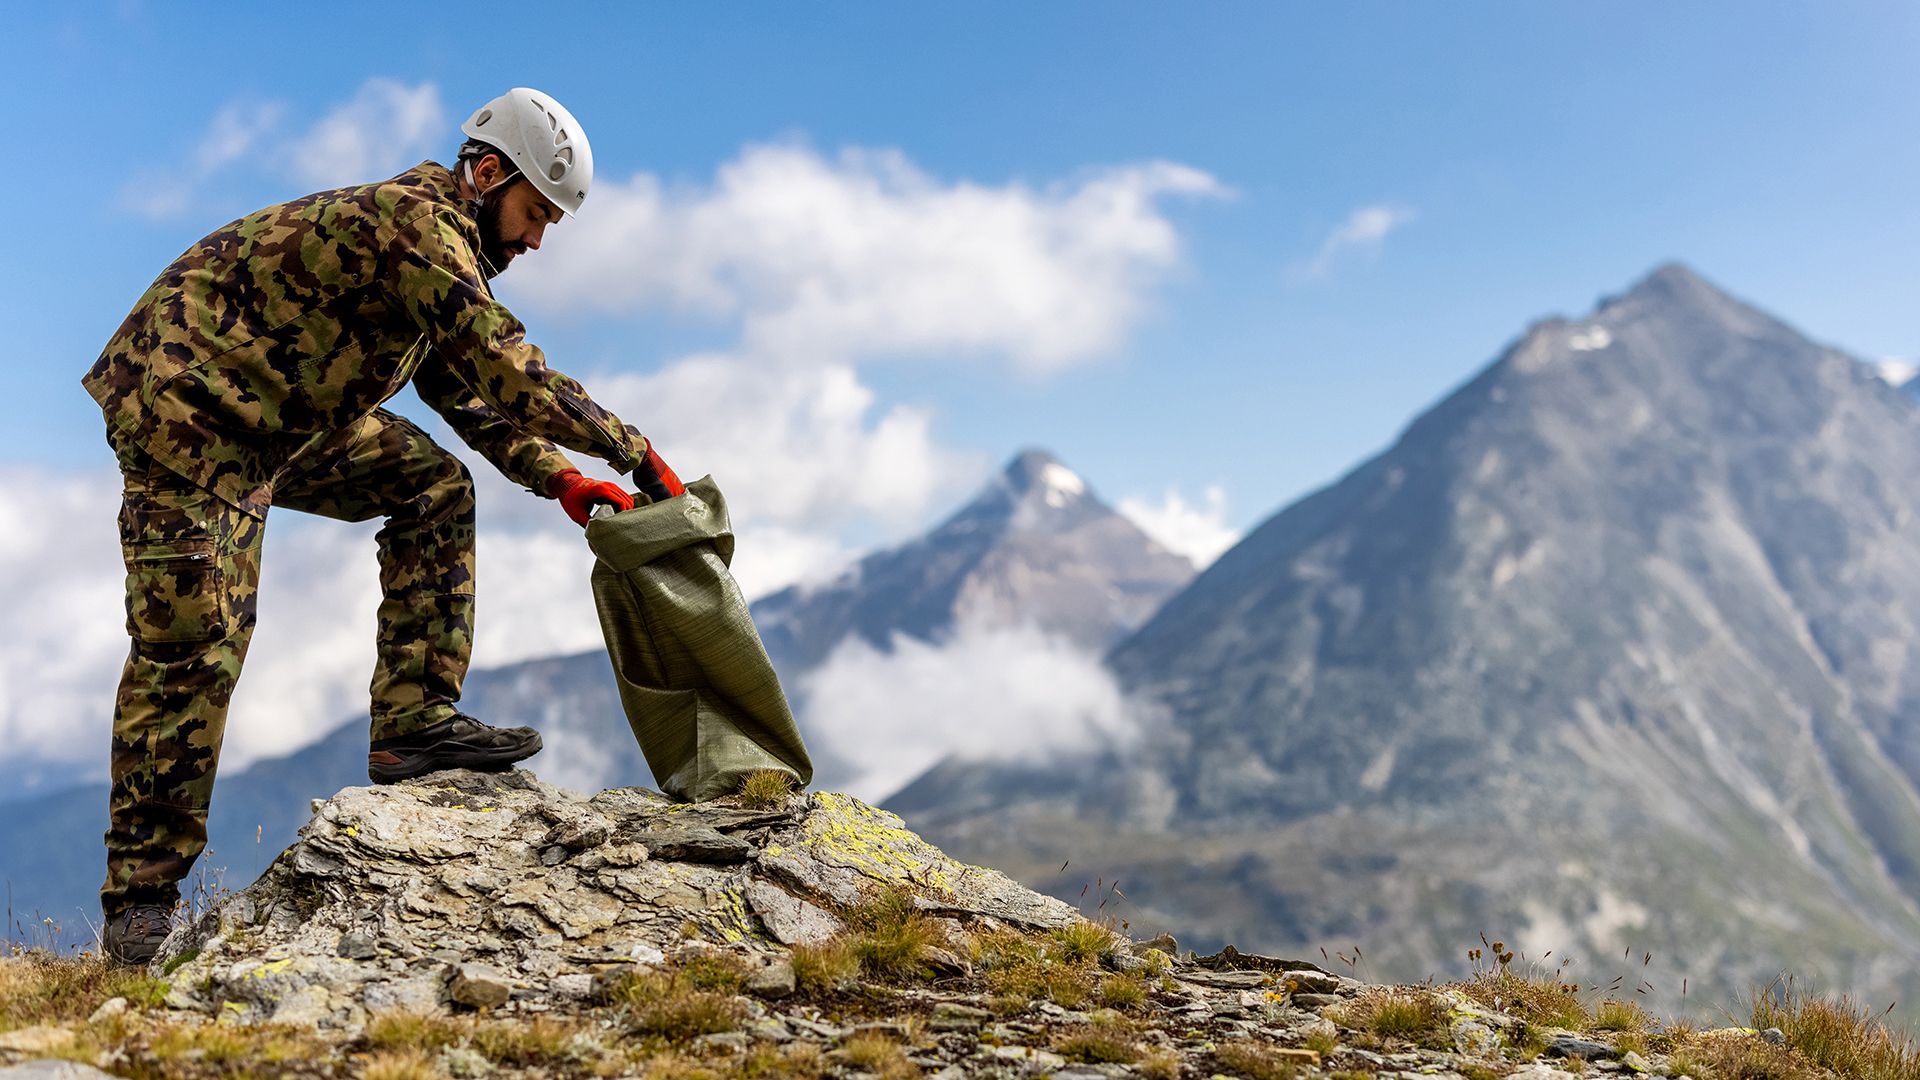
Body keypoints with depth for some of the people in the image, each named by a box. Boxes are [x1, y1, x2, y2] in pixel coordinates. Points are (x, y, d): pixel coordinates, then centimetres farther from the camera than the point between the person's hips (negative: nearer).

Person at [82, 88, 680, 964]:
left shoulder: (442, 242, 13)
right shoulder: (417, 222, -20)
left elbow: (465, 389, 17)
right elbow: (508, 373, -26)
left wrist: (556, 478, 5)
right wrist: (638, 455, -19)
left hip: (279, 417, 10)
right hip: (184, 406, -10)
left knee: (436, 488, 4)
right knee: (195, 642, -11)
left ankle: (412, 722, 2)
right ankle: (141, 898, -2)